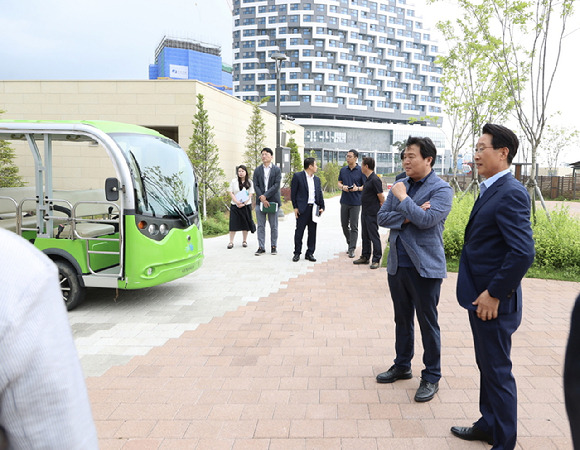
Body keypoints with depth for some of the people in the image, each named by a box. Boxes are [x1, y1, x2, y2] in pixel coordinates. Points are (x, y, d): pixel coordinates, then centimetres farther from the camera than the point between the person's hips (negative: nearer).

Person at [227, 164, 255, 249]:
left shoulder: (249, 182, 4)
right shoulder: (234, 181, 4)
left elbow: (250, 194, -1)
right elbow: (230, 193, 1)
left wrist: (244, 203, -13)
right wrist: (237, 202, -13)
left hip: (246, 205, 1)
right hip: (235, 205, 0)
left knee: (245, 223, 5)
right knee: (233, 223, -3)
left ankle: (244, 241, 17)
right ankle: (231, 242, 0)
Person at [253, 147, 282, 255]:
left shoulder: (277, 169, 2)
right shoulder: (257, 170, 9)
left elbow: (276, 185, -7)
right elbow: (256, 186, 3)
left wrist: (265, 196, -15)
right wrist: (262, 199, -10)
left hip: (273, 201, -2)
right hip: (260, 201, 2)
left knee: (273, 226, 5)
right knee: (261, 226, 2)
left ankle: (274, 246, 15)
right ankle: (261, 247, 7)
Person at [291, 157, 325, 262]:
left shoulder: (317, 179, 14)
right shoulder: (298, 176, -3)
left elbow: (320, 194, 16)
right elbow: (293, 192, -3)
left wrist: (322, 207, 6)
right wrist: (295, 207, -7)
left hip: (314, 208, 5)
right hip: (302, 208, -5)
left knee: (312, 232, 7)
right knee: (299, 231, 1)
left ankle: (310, 253, 15)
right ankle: (297, 253, 10)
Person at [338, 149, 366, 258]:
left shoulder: (361, 170, -3)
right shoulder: (343, 170, 10)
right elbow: (339, 183, 15)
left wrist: (357, 188, -20)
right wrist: (342, 187, -8)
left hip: (355, 202, -4)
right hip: (344, 201, 5)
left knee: (354, 226, -3)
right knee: (344, 225, 10)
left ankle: (352, 249, 1)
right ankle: (349, 243, 29)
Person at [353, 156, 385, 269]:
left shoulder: (375, 180, -17)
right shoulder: (368, 179, 12)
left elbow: (381, 197, -15)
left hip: (372, 213, -10)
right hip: (365, 212, 10)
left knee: (374, 236, -4)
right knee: (365, 235, 15)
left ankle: (376, 260, 1)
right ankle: (365, 257, 25)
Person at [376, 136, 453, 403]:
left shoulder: (441, 189, -9)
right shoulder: (400, 186, 9)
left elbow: (427, 219, -24)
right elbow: (382, 216, 2)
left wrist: (403, 199, -14)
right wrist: (407, 217, -14)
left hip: (425, 267, -6)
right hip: (397, 264, 6)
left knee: (428, 323, 5)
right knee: (402, 319, 18)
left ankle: (431, 377, 19)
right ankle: (402, 366, 34)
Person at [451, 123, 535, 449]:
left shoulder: (511, 193, -20)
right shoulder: (491, 190, 11)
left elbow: (523, 252, -27)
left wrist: (494, 295, -21)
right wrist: (480, 293, 15)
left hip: (494, 301, -9)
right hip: (480, 297, 10)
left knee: (498, 371, 5)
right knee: (487, 366, 21)